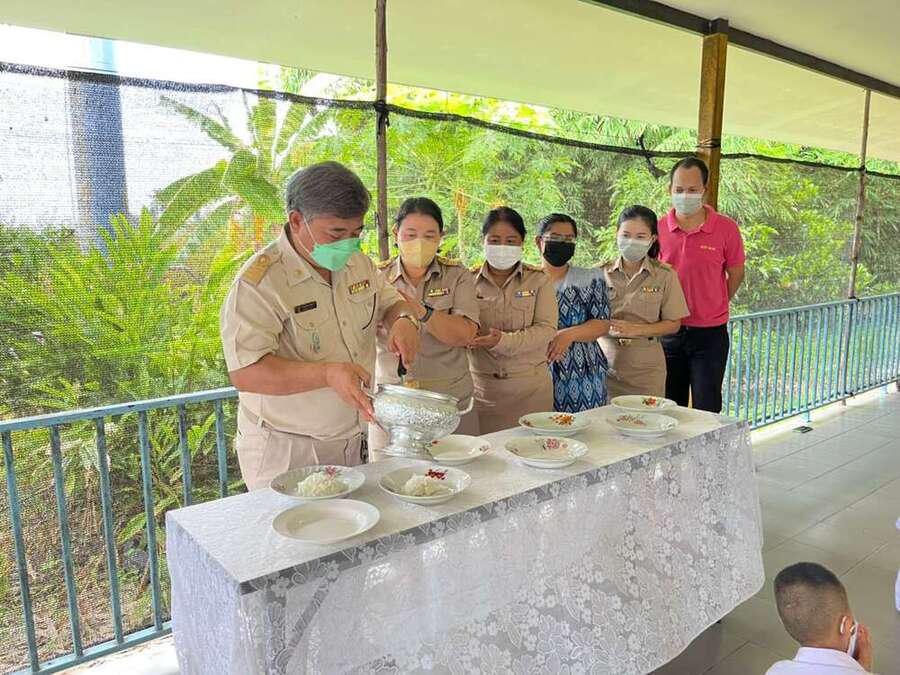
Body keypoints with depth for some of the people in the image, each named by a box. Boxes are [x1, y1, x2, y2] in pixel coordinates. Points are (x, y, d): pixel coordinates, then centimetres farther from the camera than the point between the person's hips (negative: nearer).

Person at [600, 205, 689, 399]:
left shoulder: (665, 275, 0)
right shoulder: (600, 272, 3)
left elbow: (673, 324, 1)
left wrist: (635, 329, -14)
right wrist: (607, 326, -16)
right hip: (606, 365, 1)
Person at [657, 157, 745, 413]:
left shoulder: (726, 228, -6)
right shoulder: (658, 228, -2)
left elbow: (736, 275, 5)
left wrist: (713, 307, 9)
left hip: (710, 334, -2)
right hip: (668, 332, 2)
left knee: (707, 412, 3)